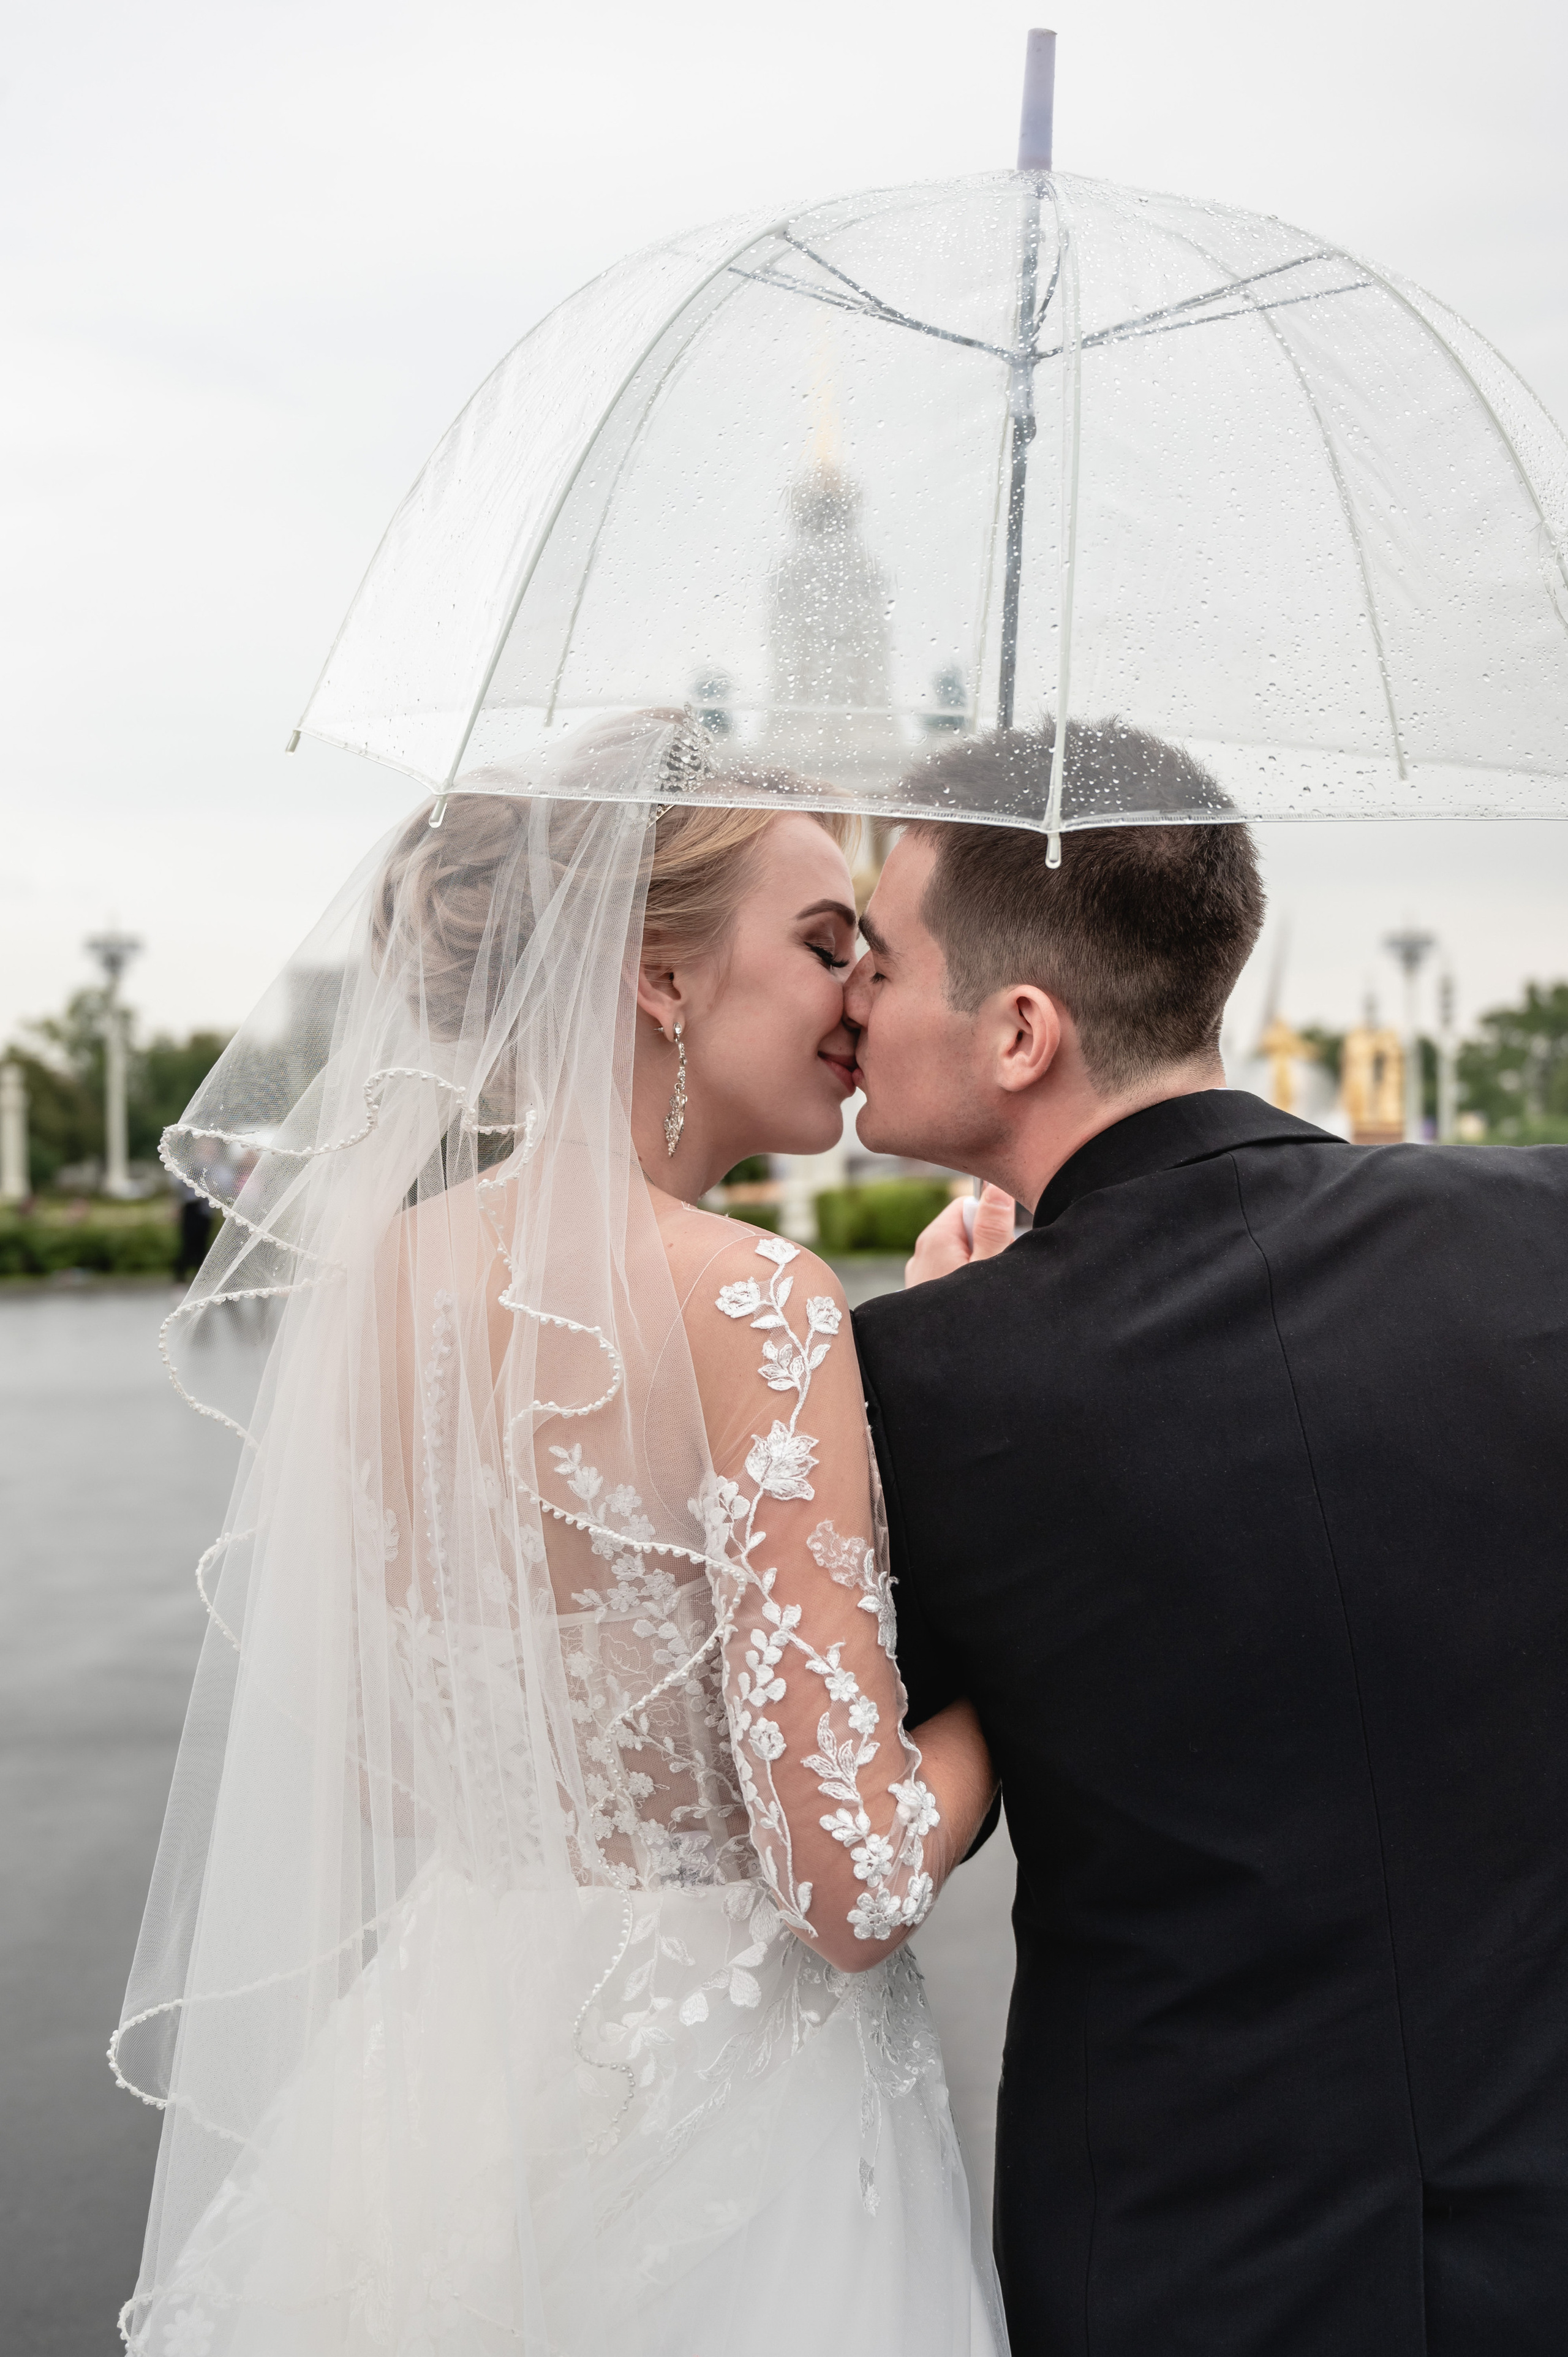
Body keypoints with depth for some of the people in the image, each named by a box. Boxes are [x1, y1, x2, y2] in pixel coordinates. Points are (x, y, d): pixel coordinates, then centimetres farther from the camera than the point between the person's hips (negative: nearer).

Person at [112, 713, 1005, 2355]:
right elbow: (858, 1887, -24)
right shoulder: (751, 1307, -22)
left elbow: (367, 1761, 10)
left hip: (429, 2047, 6)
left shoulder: (375, 1263, -1)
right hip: (710, 2101, -6)